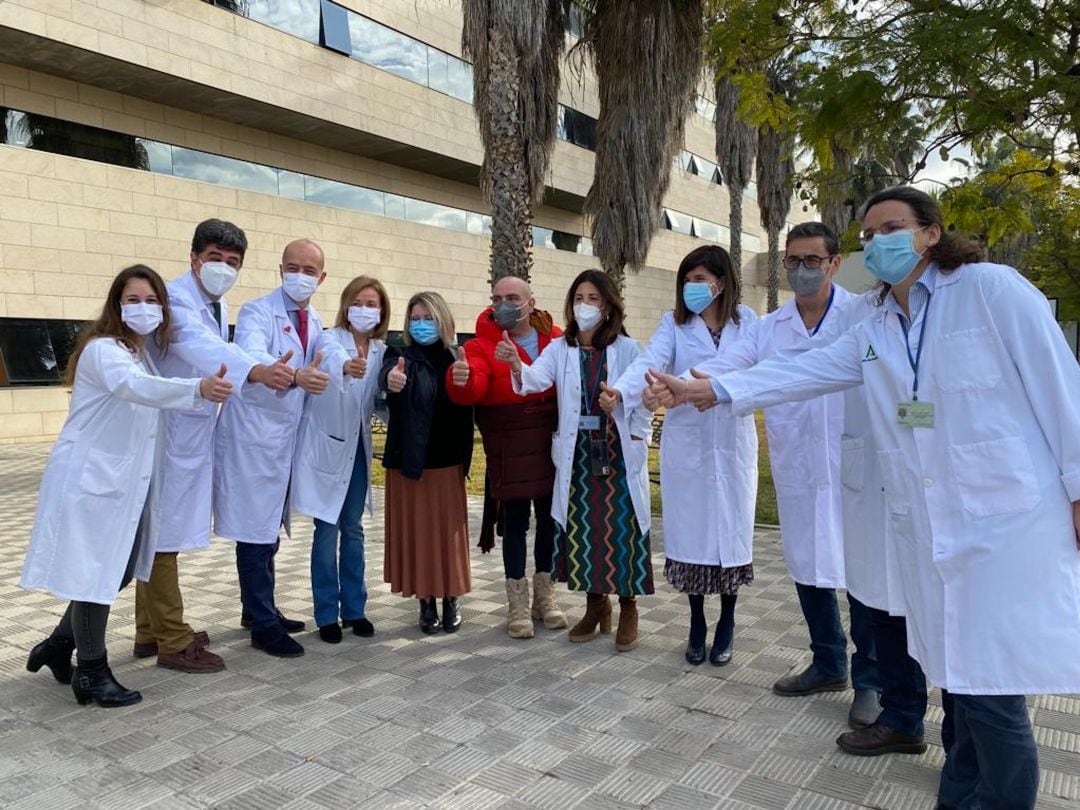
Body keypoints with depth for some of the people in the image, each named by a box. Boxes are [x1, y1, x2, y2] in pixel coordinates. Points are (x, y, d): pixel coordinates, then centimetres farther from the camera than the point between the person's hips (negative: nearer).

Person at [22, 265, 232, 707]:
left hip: (125, 483, 9)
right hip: (90, 480, -9)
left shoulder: (144, 354, 11)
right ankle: (92, 673, 18)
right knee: (95, 575, 1)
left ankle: (58, 647, 35)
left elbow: (150, 394, 24)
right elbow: (132, 386, -38)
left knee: (119, 571, 16)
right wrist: (198, 388, -55)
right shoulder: (102, 350, -17)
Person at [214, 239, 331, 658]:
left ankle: (258, 609, 31)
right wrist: (294, 375, -49)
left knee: (270, 530, 17)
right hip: (254, 438, -8)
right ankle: (263, 626, 9)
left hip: (287, 438, 8)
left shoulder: (315, 322, 12)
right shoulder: (257, 312, -12)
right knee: (255, 533, -2)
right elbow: (252, 358, -32)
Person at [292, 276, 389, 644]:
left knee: (353, 529, 12)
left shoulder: (381, 351, 5)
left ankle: (354, 608, 22)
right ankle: (327, 614, 12)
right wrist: (346, 366, -59)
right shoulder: (331, 339, -11)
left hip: (357, 447, 5)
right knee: (327, 531, 0)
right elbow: (332, 356, -38)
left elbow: (379, 406, 9)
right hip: (326, 446, -5)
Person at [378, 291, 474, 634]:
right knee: (418, 532, 5)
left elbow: (470, 407, 4)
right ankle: (426, 603, 19)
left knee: (449, 531, 8)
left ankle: (451, 600, 23)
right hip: (410, 461, -2)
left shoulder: (456, 358, 4)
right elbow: (387, 374, -28)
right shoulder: (402, 356, -4)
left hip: (448, 462, 2)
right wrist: (390, 379, -50)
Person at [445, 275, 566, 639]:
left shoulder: (556, 338, 2)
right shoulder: (482, 344, -6)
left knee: (549, 518, 12)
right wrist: (461, 380, -45)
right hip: (509, 450, -3)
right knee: (515, 521, 3)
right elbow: (471, 391, -22)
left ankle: (545, 594, 30)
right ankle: (517, 603, 18)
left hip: (552, 443, 3)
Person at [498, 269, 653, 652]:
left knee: (622, 529, 1)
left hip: (619, 453, -3)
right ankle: (596, 605, 28)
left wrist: (635, 442, -8)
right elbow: (537, 379, -14)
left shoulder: (627, 349, -5)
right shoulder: (560, 348, 2)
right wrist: (515, 363, -34)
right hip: (577, 453, 3)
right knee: (582, 529, 10)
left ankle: (628, 609, 19)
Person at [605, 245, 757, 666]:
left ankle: (726, 625, 24)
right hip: (686, 444, 0)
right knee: (690, 530, 5)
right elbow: (649, 361, -15)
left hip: (733, 444, 0)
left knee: (732, 529, 4)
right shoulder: (674, 323, 3)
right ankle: (697, 626, 23)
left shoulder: (747, 321, 5)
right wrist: (620, 390, -35)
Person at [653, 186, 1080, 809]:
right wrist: (709, 389, -1)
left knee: (993, 688, -3)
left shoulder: (992, 288, -6)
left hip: (1009, 518, -5)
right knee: (955, 672, 15)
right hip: (927, 526, 6)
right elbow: (800, 373, 8)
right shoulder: (872, 334, 11)